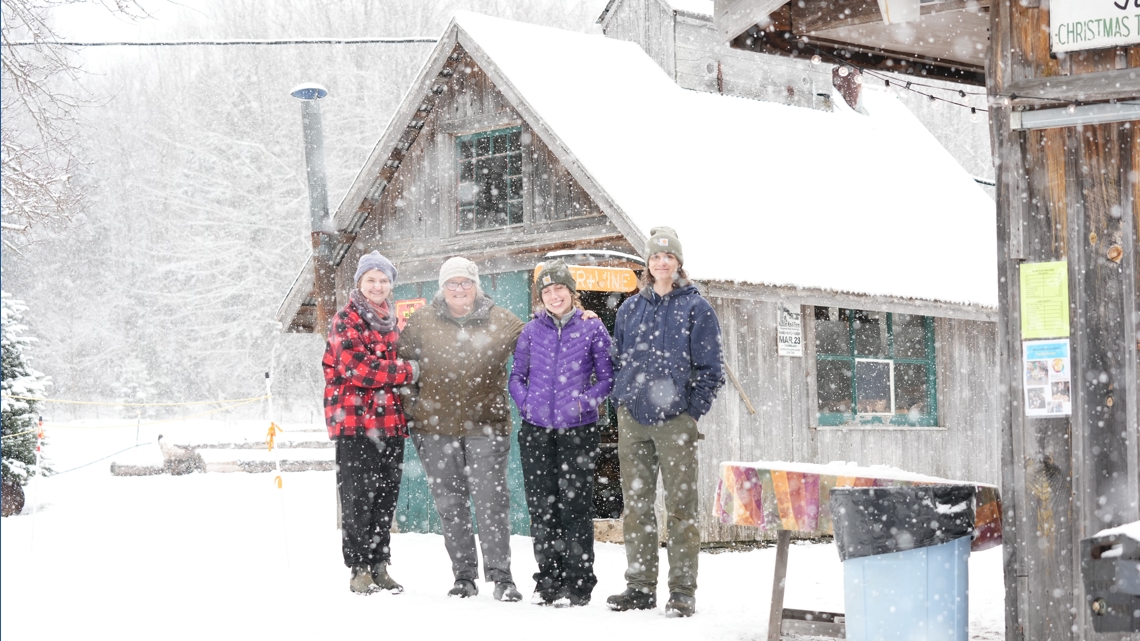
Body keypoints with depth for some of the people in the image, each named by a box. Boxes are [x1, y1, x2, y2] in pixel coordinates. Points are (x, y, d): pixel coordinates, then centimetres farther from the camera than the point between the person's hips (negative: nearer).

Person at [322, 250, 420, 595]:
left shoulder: (391, 321, 18)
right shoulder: (346, 321, -3)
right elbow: (356, 368, -15)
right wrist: (407, 372, -13)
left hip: (391, 420, 6)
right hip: (355, 420, -6)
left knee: (386, 495, 7)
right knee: (358, 496, -6)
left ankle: (380, 566, 15)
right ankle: (360, 569, -1)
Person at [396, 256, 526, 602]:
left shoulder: (499, 320, 4)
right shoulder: (423, 320, 6)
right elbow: (398, 354, 15)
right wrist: (409, 394, 6)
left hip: (485, 423, -1)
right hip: (436, 424, 2)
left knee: (491, 500, -7)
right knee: (450, 502, 6)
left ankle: (501, 576, -2)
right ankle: (464, 576, 14)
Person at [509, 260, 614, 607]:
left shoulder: (592, 328, 2)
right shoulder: (531, 331, 9)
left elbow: (608, 377, 4)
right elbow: (517, 376, 17)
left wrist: (586, 401, -11)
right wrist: (525, 403, -1)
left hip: (577, 430, -3)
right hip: (537, 431, 3)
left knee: (575, 505, -4)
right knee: (541, 506, 6)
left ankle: (578, 583, 4)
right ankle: (548, 580, 16)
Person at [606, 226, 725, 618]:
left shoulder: (696, 308, 1)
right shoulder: (630, 308, 14)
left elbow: (709, 369, 0)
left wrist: (691, 412, -6)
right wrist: (624, 402, 9)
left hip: (675, 421, -4)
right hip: (632, 421, 4)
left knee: (680, 507, -5)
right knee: (635, 505, 7)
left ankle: (683, 591, 0)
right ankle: (640, 587, 14)